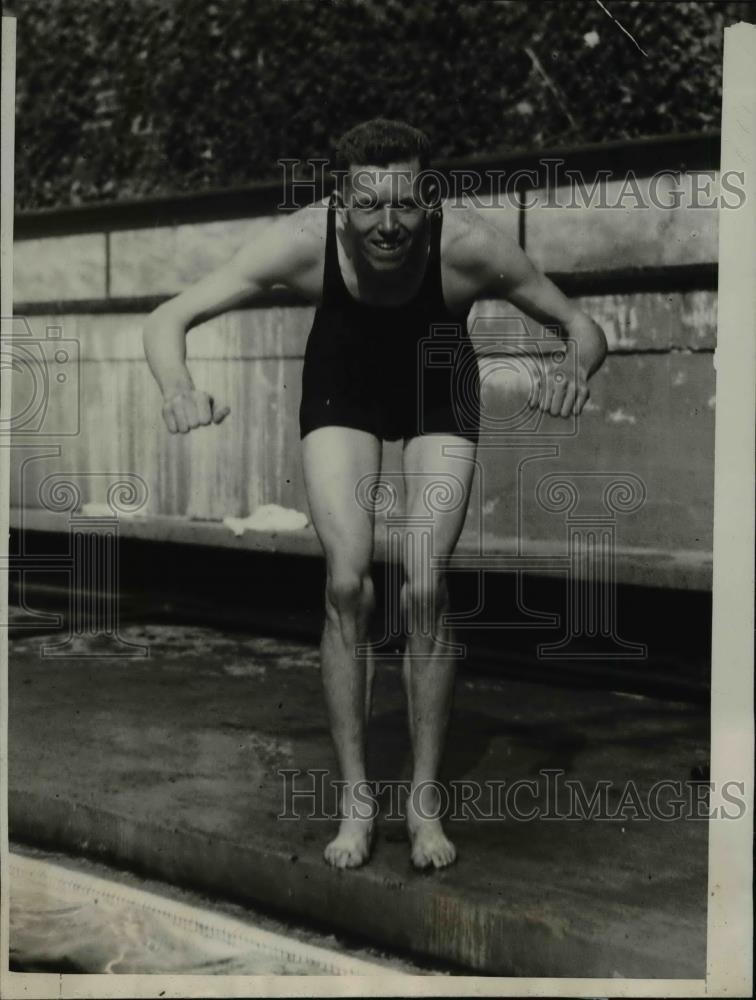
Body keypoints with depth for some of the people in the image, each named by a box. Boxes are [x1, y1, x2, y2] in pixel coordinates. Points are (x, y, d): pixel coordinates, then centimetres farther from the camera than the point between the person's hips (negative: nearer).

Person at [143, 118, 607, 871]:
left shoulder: (466, 242, -33)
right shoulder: (306, 240, -32)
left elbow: (580, 324, -20)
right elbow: (169, 318, -26)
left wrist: (576, 370, -44)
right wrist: (180, 390, -48)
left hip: (439, 394, 0)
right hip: (341, 389, 1)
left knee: (425, 591, -10)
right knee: (347, 586, -11)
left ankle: (426, 799, 6)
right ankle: (356, 799, 3)